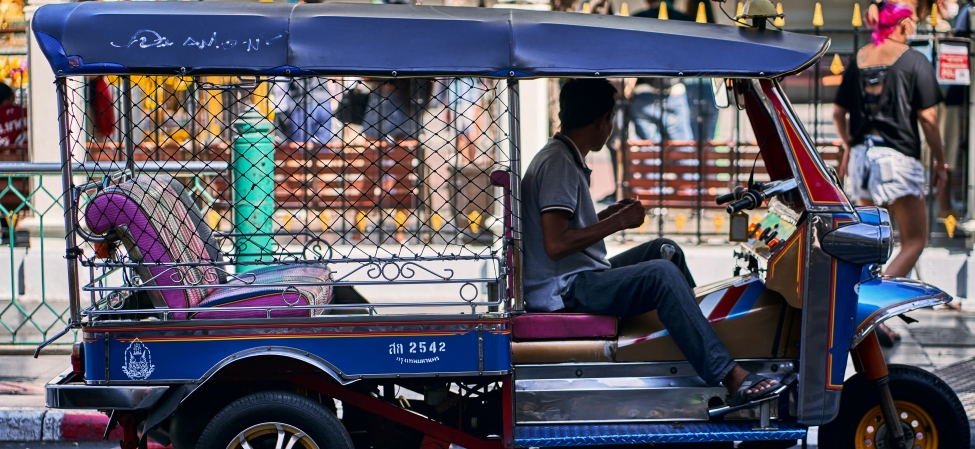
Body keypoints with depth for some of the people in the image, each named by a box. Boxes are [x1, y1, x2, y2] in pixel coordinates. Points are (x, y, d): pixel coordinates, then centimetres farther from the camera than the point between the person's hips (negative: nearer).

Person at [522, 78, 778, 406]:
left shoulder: (564, 158, 15)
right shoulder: (558, 164, -17)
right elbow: (555, 245, -26)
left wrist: (609, 214, 17)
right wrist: (617, 223, -18)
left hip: (580, 278, 11)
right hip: (563, 292, -11)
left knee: (664, 250, 18)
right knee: (663, 273, -27)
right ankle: (732, 378, -32)